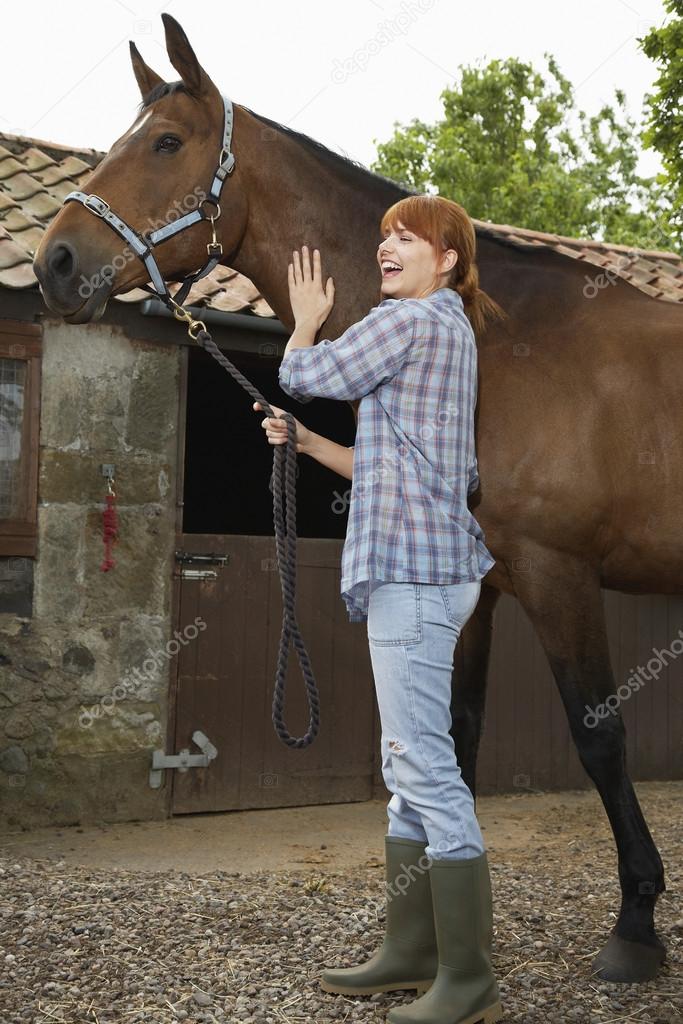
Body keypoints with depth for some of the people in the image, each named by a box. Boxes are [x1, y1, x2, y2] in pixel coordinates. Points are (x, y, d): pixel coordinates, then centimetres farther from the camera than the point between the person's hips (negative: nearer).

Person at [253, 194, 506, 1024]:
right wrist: (305, 443, 13)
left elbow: (302, 374, -3)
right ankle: (412, 951, 23)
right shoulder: (451, 333, 21)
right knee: (407, 769, 14)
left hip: (413, 569, -11)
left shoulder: (411, 320, -9)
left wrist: (305, 322, 17)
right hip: (429, 567, 11)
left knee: (426, 770, -9)